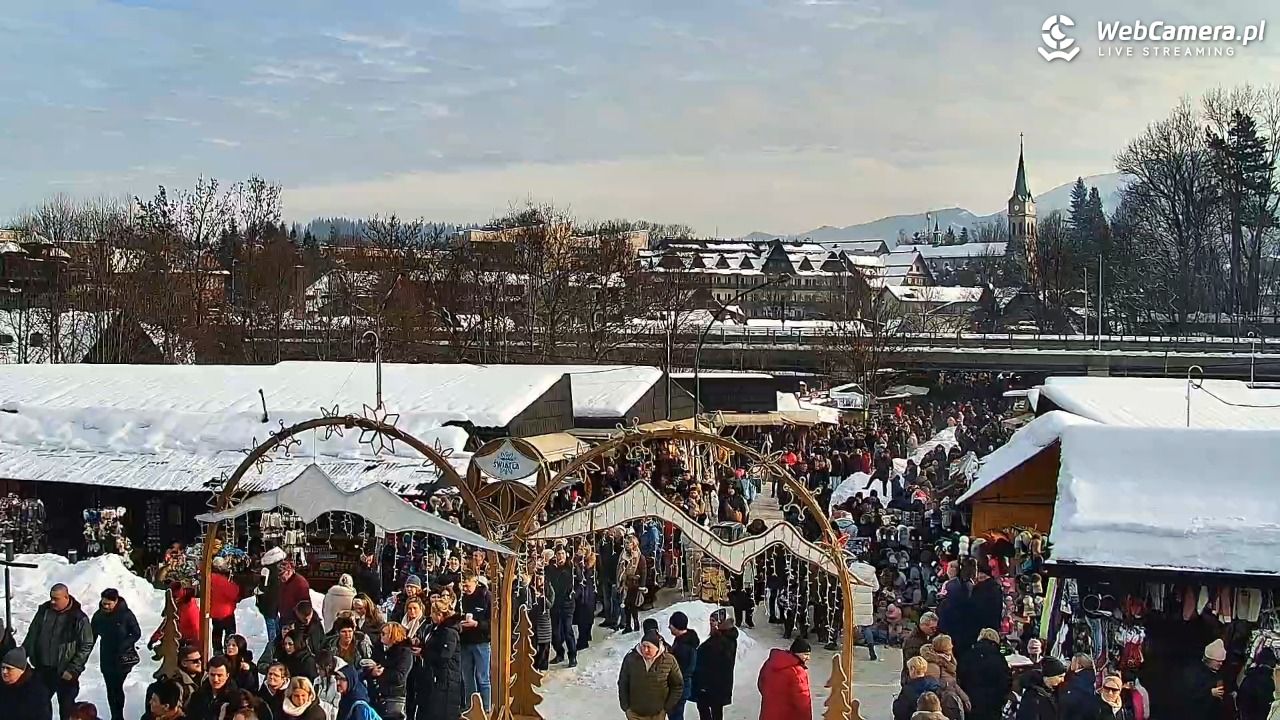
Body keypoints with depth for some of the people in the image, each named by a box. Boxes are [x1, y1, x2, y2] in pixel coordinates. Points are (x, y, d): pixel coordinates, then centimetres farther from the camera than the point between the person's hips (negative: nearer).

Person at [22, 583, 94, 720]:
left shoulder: (79, 618, -13)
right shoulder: (44, 611, 1)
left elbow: (86, 646, -11)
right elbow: (31, 636, 12)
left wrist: (73, 669, -16)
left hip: (65, 673, -5)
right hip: (42, 669, 5)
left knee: (66, 707, 7)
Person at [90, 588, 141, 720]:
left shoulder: (126, 614, -14)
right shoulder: (98, 615, -1)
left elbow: (137, 633, -7)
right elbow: (92, 636, 8)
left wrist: (123, 645, -20)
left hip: (123, 658, -4)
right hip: (106, 658, 4)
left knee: (116, 687, -7)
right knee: (111, 689, 10)